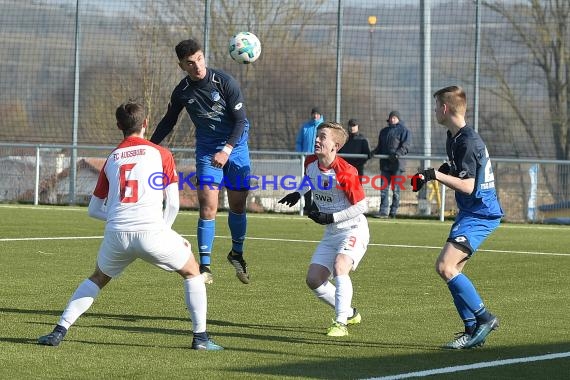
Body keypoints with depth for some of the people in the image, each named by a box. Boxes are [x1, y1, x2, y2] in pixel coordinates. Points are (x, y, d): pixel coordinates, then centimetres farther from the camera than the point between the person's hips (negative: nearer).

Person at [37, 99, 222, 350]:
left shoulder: (112, 159, 20)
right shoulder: (161, 154, 10)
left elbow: (94, 210, 24)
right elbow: (172, 204, 5)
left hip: (116, 234, 3)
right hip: (151, 231, -3)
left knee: (98, 279, 28)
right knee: (192, 272, 19)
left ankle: (60, 331, 16)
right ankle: (200, 336, 11)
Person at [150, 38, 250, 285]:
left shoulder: (224, 82, -15)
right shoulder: (182, 92, -6)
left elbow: (241, 120, -15)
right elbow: (168, 122, 11)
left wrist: (227, 150, -27)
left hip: (235, 146, -1)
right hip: (207, 150, 1)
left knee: (238, 205, 6)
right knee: (208, 206, -12)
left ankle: (237, 253, 31)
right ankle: (205, 266, -8)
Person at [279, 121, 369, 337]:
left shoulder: (345, 172, -24)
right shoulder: (310, 163, -2)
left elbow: (361, 206, -18)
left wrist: (331, 218, -23)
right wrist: (298, 193, 11)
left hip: (353, 230, -8)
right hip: (331, 233, 8)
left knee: (339, 266, -32)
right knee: (313, 280, 2)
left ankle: (341, 323, -27)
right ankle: (349, 313, 22)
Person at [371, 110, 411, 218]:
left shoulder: (404, 131, 2)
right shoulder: (384, 131, 22)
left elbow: (405, 146, -9)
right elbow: (380, 146, 26)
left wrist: (397, 154, -25)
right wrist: (374, 152, 6)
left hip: (397, 164, -6)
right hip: (385, 164, 6)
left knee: (395, 189, -3)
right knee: (384, 188, 0)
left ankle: (393, 211, 1)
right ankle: (383, 211, -2)